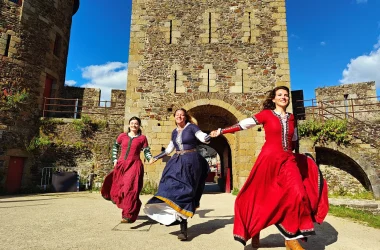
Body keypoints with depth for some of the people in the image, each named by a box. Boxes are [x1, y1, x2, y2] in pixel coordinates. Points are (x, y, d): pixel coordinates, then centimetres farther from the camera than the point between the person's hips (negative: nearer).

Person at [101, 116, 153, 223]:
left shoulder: (142, 138, 2)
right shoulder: (122, 136, 8)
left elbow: (146, 151, 2)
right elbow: (115, 147, 21)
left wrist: (150, 159, -17)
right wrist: (114, 159, 14)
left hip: (134, 165, -3)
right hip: (121, 165, 4)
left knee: (130, 189, -9)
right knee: (116, 186, 15)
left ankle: (128, 215, -2)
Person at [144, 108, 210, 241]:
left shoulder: (191, 127, 0)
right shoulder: (174, 132, 16)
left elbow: (204, 138, -12)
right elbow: (169, 149, 25)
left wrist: (211, 135, -33)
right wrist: (156, 157, 30)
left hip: (190, 162, -6)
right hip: (177, 162, 6)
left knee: (184, 190, -13)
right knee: (172, 187, -8)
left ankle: (183, 228, -10)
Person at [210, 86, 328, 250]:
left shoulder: (291, 118, 14)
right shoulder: (266, 114, -1)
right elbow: (243, 124, -3)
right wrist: (221, 131, -4)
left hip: (288, 161, 4)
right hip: (270, 159, -4)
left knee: (296, 194, -12)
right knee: (262, 196, 4)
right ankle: (255, 232, 26)